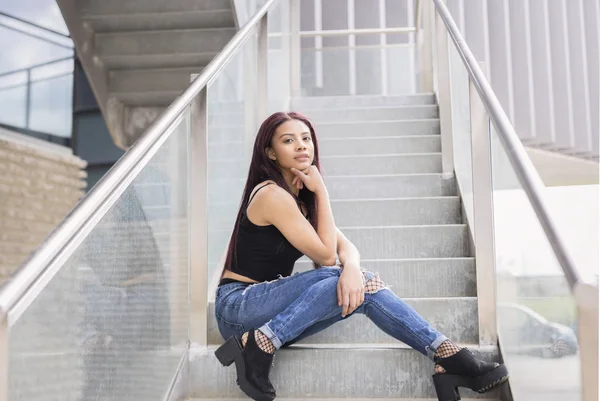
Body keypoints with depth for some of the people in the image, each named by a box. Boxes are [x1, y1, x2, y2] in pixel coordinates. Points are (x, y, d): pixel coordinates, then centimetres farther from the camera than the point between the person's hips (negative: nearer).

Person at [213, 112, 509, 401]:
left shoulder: (300, 196, 11)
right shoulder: (272, 195, -17)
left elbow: (345, 246, -1)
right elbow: (326, 255, -15)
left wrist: (352, 267, -24)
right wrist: (321, 192, -12)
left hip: (270, 307, 7)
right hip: (238, 306, -7)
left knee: (359, 286, -14)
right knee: (337, 280, -25)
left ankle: (446, 356, -18)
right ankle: (259, 346, -25)